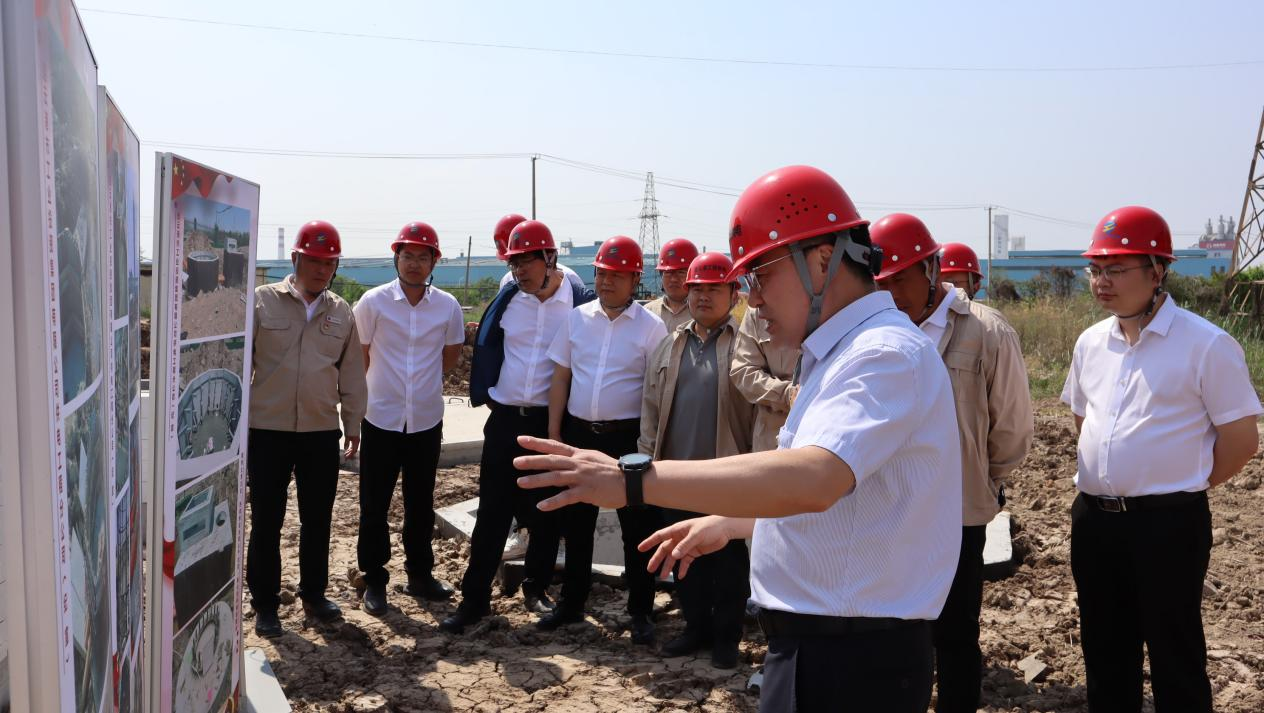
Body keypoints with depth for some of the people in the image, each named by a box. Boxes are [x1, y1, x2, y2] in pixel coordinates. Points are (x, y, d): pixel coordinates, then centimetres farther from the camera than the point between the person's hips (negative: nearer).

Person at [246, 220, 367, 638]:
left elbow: (351, 374, 13)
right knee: (266, 521, 5)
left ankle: (313, 593, 28)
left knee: (318, 518, 12)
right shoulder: (263, 301, -3)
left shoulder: (342, 313, 7)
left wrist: (353, 423, 13)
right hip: (268, 430, -3)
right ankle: (265, 604, 18)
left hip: (322, 432, 3)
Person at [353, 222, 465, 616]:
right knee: (374, 506, 6)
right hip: (381, 419, -2)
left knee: (421, 504, 15)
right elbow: (359, 356, 2)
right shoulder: (373, 302, -8)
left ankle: (419, 574, 30)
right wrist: (387, 383, 9)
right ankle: (374, 580, 21)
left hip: (427, 420, 2)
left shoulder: (447, 306, -2)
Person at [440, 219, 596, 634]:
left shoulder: (579, 302, -7)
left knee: (546, 511, 11)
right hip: (506, 419, 2)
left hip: (552, 422, -2)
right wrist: (483, 393, 3)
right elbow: (486, 345, 10)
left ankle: (536, 587, 28)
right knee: (492, 510, 4)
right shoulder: (508, 298, 1)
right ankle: (474, 598, 10)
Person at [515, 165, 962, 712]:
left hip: (848, 666, -9)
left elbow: (813, 479, -37)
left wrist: (633, 478, -38)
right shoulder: (841, 353, 15)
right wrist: (727, 523, 16)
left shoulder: (886, 354, -20)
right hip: (817, 646, 9)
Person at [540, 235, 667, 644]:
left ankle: (641, 611, 18)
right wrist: (553, 433, 3)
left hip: (628, 437, -4)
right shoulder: (577, 318, 5)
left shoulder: (650, 327, -6)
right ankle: (571, 603, 29)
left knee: (638, 526, 4)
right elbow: (560, 378, 7)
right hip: (579, 433, 4)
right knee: (576, 522, 14)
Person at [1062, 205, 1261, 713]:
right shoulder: (1091, 342, 6)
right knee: (1105, 651, 18)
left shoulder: (1206, 344, -13)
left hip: (1168, 523, -6)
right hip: (1093, 519, 6)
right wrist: (1109, 474, 13)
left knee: (1175, 657, 7)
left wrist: (1178, 486, -1)